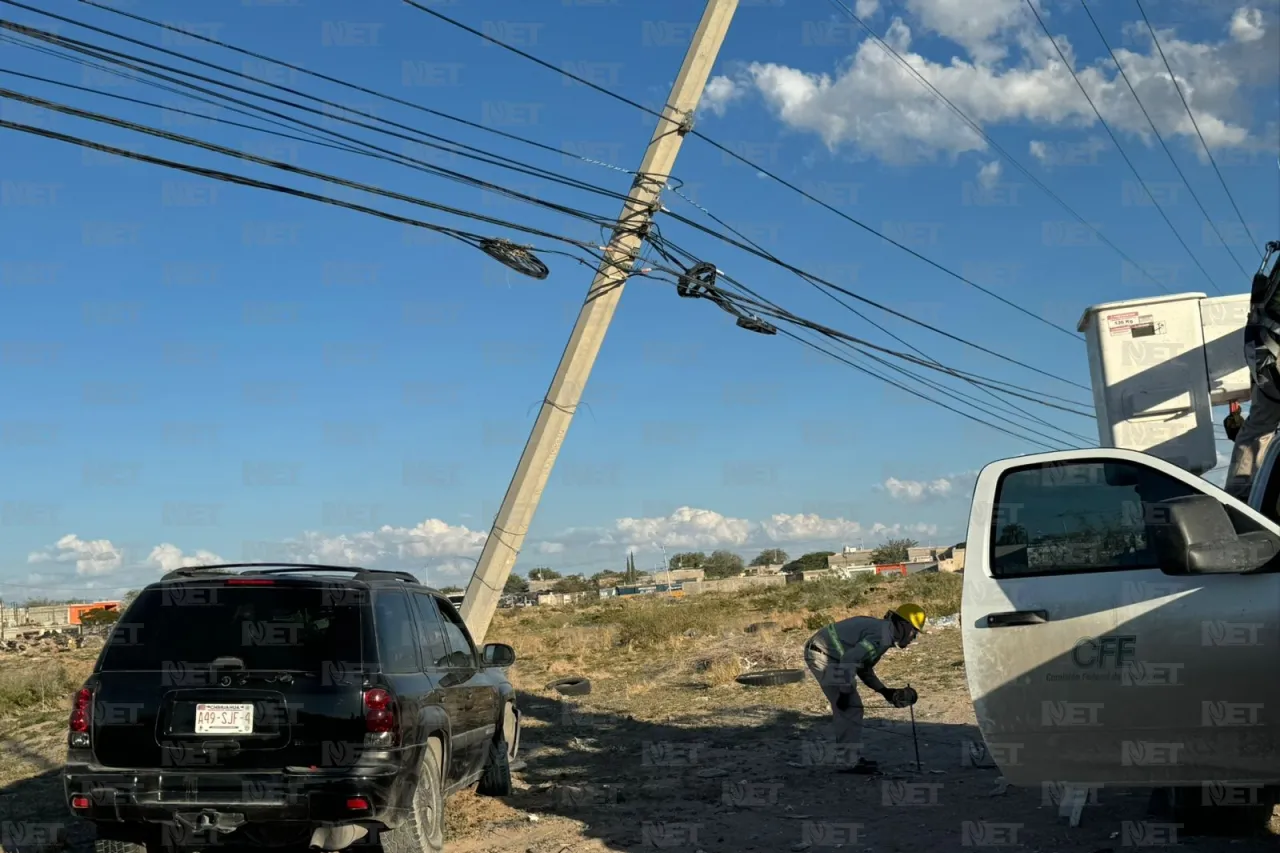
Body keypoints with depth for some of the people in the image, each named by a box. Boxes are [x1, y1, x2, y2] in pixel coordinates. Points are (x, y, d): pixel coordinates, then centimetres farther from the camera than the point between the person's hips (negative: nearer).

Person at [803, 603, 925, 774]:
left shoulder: (879, 628, 16)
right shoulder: (882, 636, -16)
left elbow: (864, 668, 22)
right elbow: (850, 659, -26)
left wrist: (885, 691, 17)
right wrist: (845, 692, -20)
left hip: (819, 653, 11)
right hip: (823, 657, -11)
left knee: (843, 709, 18)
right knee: (851, 708, -7)